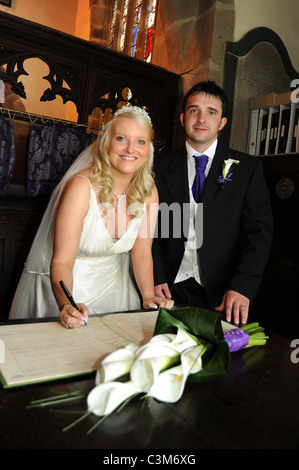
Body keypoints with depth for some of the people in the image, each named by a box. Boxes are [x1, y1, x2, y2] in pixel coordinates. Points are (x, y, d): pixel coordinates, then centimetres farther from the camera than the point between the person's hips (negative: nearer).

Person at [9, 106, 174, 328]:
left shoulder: (149, 192, -8)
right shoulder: (82, 187, -23)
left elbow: (142, 253, -3)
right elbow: (62, 262, -26)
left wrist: (149, 297, -16)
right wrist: (66, 305, -42)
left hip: (113, 288, 4)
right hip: (66, 287, -4)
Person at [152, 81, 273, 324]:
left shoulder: (248, 167, 0)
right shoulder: (162, 165, 5)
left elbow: (259, 230, -5)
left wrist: (242, 286, -17)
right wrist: (156, 277, -6)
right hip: (171, 288, 1)